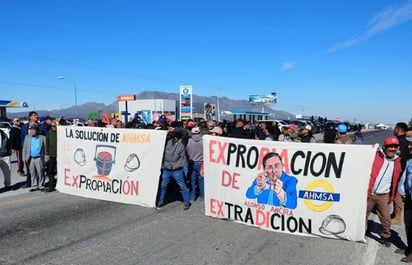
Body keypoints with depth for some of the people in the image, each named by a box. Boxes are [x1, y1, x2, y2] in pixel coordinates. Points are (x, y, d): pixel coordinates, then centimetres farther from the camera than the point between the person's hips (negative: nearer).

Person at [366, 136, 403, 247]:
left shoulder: (398, 162, 3)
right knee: (363, 215, 10)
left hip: (383, 196, 2)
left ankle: (385, 237, 25)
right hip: (369, 193, -2)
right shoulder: (375, 156, -7)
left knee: (386, 218, 3)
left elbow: (396, 182, 10)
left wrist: (391, 197, 8)